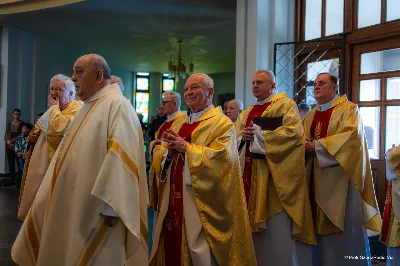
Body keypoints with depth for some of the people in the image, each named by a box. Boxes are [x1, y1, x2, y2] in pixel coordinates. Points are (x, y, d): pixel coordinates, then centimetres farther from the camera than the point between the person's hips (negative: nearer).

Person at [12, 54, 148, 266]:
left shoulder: (117, 105, -15)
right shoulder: (89, 106, 15)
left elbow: (122, 156, -24)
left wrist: (110, 204, -27)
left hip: (96, 206, -9)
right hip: (74, 203, 10)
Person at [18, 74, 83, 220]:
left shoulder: (77, 108, -9)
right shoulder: (52, 112, 19)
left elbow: (60, 129, -28)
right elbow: (40, 133, 30)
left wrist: (54, 107, -11)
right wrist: (32, 138, 6)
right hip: (41, 167, 9)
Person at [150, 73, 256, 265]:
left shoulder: (222, 123, -5)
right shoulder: (180, 123, 16)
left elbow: (221, 158, -21)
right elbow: (158, 155, 14)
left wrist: (186, 147, -17)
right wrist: (169, 151, -9)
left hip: (201, 201, -7)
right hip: (174, 198, 7)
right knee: (173, 246, 13)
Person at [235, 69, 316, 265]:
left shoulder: (286, 105, -1)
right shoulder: (248, 112, 19)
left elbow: (293, 132, -16)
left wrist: (258, 134, -14)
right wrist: (243, 136, -7)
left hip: (276, 174, -6)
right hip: (251, 174, 7)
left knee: (278, 227, -4)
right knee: (255, 220, 8)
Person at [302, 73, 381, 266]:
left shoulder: (348, 109, -2)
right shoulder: (310, 116, 17)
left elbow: (351, 135, -17)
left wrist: (318, 145, -18)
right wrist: (303, 145, -12)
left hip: (340, 178, -6)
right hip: (317, 179, 6)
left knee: (344, 227, -1)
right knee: (321, 226, 8)